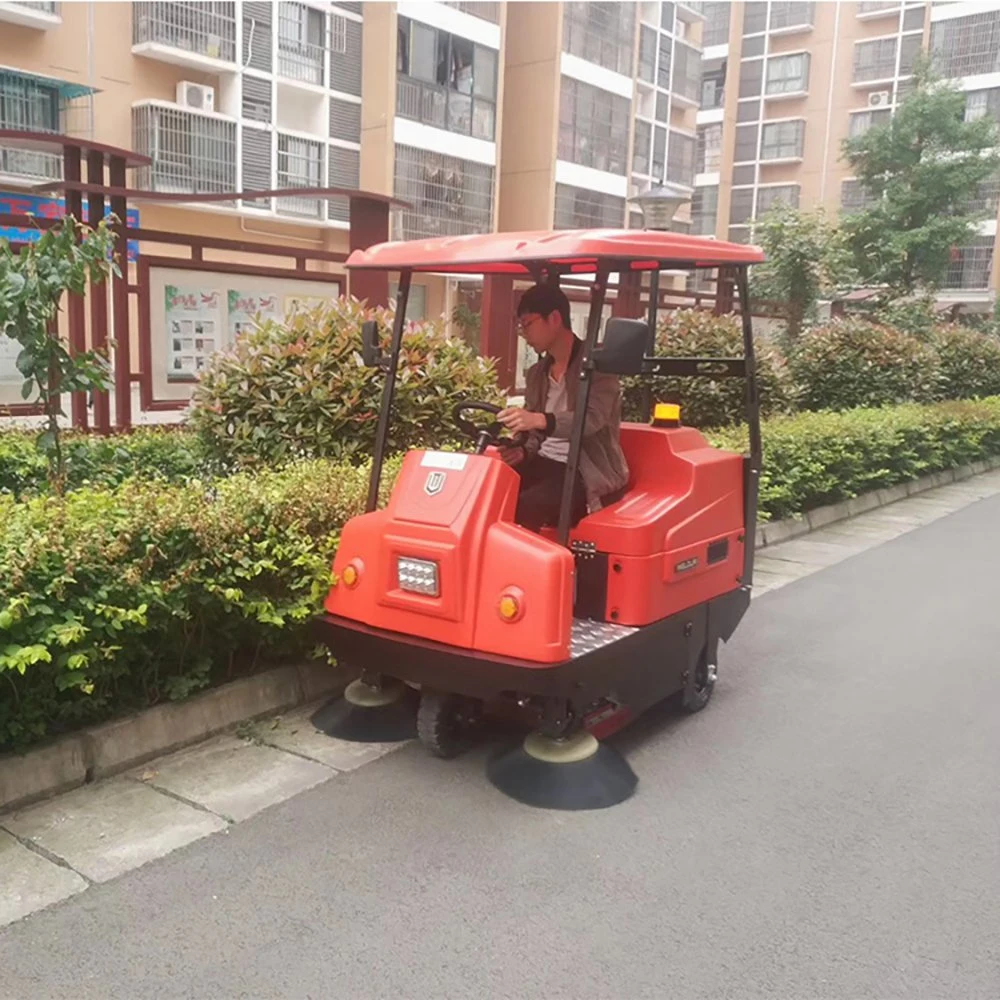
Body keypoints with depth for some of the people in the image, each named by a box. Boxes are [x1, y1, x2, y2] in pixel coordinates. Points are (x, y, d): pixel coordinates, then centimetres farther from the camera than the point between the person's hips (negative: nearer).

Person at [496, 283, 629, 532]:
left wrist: (540, 420, -41)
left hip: (589, 472, -6)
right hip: (546, 463, 7)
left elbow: (592, 419, -24)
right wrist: (523, 450, -9)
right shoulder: (536, 374, 14)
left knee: (527, 505, -32)